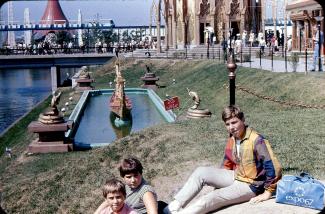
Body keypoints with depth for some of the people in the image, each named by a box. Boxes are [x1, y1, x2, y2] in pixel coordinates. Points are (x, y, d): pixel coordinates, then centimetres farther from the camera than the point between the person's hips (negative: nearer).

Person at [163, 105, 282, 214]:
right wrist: (219, 184, 13)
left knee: (210, 199, -23)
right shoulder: (231, 139, 3)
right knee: (201, 172, -8)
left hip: (249, 185, -8)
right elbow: (226, 164, 17)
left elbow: (274, 168, -26)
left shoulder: (256, 140, -23)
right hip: (235, 177, 8)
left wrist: (268, 193, -21)